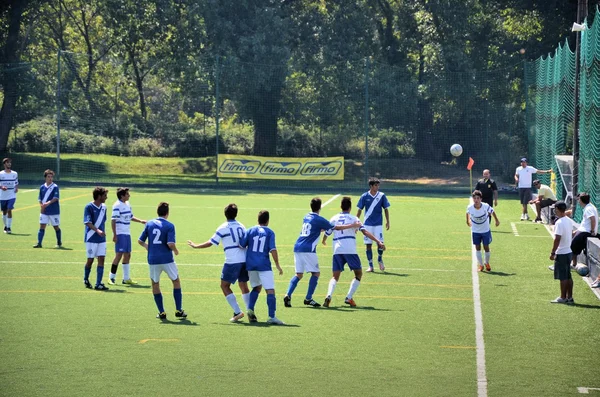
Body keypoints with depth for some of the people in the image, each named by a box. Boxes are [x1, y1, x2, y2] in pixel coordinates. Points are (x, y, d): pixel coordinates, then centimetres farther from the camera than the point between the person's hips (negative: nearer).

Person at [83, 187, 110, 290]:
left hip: (101, 239, 5)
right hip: (91, 238, -5)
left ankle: (98, 284, -3)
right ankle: (86, 279, 28)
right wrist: (97, 230, -32)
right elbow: (87, 222, -19)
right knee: (90, 260, 4)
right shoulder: (89, 207, -11)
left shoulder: (104, 207, 8)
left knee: (101, 259, -3)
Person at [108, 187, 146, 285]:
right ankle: (111, 278, -2)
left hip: (127, 233, 9)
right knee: (119, 255, -9)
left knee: (127, 255, 11)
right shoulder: (117, 206, -13)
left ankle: (126, 278, 18)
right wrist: (114, 235, -20)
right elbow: (113, 220, -16)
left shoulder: (127, 204, 12)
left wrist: (140, 221, 14)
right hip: (120, 234, -9)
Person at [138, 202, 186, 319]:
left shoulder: (149, 224, 3)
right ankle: (178, 310, 13)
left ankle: (161, 312, 12)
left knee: (155, 284, 17)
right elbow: (170, 244, -17)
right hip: (167, 259, -2)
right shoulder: (169, 226, -7)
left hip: (153, 259, 2)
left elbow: (140, 241, 6)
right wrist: (175, 250, 4)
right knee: (176, 281, 16)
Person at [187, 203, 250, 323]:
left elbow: (210, 243, -2)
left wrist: (196, 246, 10)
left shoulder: (223, 228, -5)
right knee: (244, 286, 16)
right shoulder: (241, 227, 10)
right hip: (244, 260, 6)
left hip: (232, 261, -6)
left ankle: (237, 312, -4)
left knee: (224, 286, 4)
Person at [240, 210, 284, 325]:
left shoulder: (250, 230, 6)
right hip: (264, 265, -4)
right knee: (270, 290, -6)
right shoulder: (270, 232, -2)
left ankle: (250, 309, 8)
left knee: (257, 287, 24)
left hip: (250, 264, 4)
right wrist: (277, 265, -2)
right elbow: (273, 250, -8)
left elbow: (241, 246, 3)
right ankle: (271, 317, -17)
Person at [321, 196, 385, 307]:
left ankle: (329, 296, -19)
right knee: (358, 274, 13)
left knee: (335, 277, 8)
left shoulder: (334, 219, 14)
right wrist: (378, 241, -11)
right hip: (350, 251, -3)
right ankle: (349, 297, -1)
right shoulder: (353, 219, 5)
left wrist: (324, 241, 46)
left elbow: (326, 234, 23)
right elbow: (365, 232, -7)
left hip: (337, 250, 3)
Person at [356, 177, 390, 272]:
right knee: (368, 245, 1)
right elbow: (360, 210, 6)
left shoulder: (382, 195, 0)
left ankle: (380, 259, 20)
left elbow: (386, 209, 7)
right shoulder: (365, 196, -1)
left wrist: (387, 221, 2)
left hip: (378, 224, 0)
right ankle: (370, 266, 9)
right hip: (367, 224, 0)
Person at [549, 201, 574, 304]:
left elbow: (557, 239, -22)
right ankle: (570, 297, 16)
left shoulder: (559, 223, -19)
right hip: (569, 251, 9)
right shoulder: (569, 221, 9)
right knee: (568, 276, 12)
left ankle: (563, 298, 1)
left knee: (563, 277, -3)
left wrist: (552, 253, -18)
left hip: (561, 253, -9)